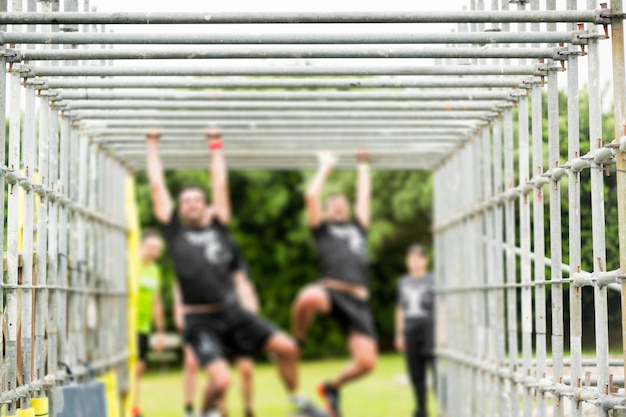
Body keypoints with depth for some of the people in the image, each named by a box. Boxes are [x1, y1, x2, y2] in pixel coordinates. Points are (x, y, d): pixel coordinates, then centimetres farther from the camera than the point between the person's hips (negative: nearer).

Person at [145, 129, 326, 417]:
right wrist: (152, 147, 16)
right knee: (220, 380, -22)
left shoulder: (218, 227, 12)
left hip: (231, 312, 4)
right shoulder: (174, 232, 6)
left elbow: (220, 183, 17)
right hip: (200, 321, -4)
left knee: (286, 348, -1)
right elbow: (157, 186, 9)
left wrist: (215, 146, 24)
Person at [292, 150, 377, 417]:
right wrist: (325, 167, 25)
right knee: (308, 298, -42)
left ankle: (332, 387, 22)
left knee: (366, 363, -10)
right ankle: (296, 343, -10)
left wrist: (363, 166, 44)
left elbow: (364, 196, 35)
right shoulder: (322, 228, 21)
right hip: (331, 291, -4)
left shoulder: (358, 228, 31)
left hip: (358, 300, 4)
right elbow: (311, 196, 13)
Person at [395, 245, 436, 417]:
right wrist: (399, 335, 17)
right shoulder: (403, 282, 13)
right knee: (416, 374, 6)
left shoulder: (432, 281, -1)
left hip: (429, 330, -4)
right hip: (411, 331, 4)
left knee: (436, 367, -16)